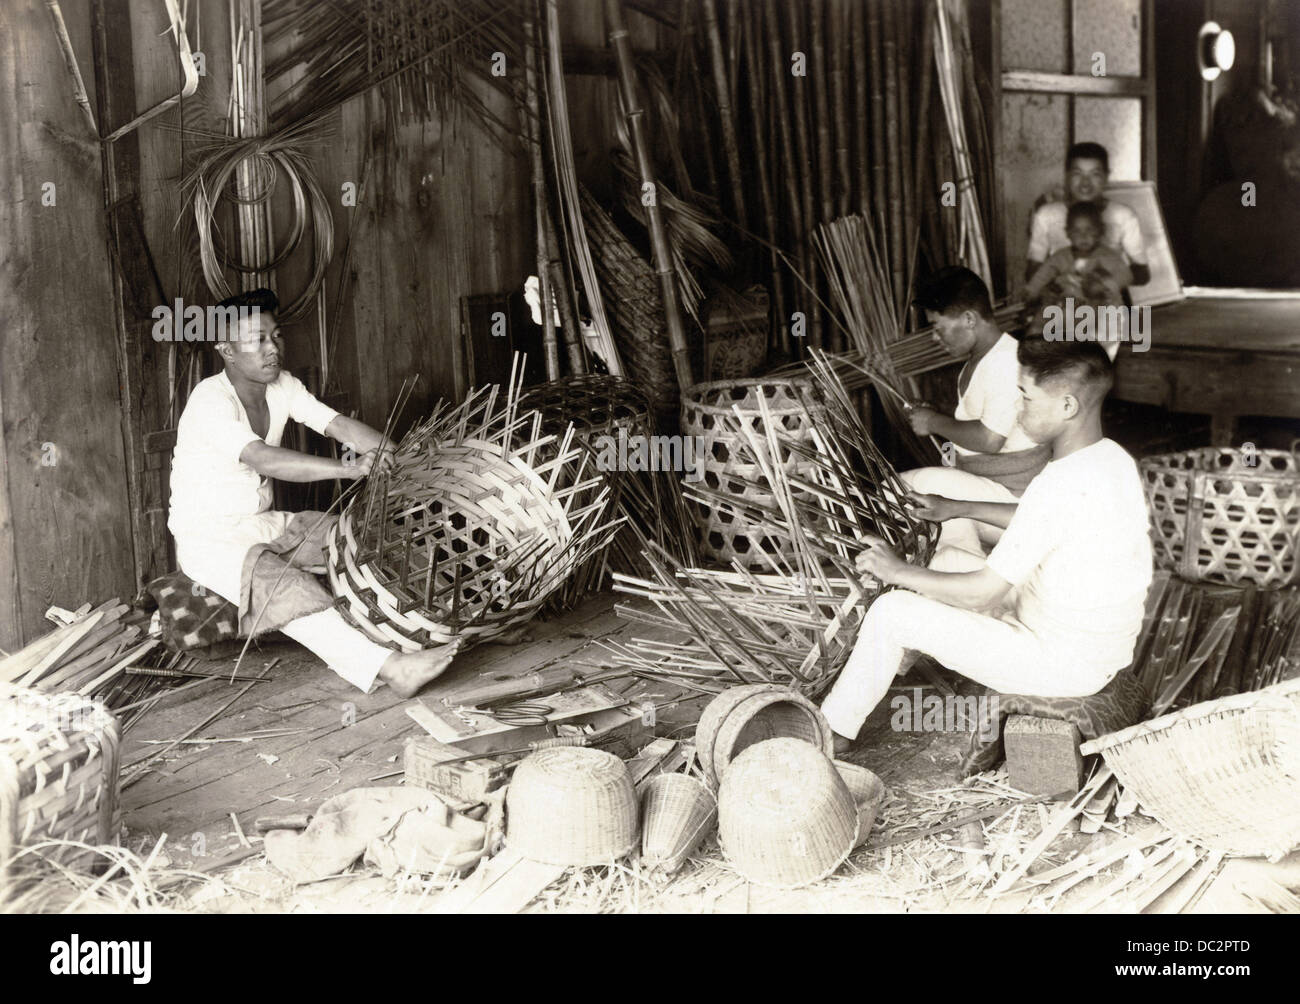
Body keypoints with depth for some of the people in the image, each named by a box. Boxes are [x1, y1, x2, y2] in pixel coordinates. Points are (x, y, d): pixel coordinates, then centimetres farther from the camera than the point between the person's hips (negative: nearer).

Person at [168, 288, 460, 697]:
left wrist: (388, 452, -29)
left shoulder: (283, 386, 3)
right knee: (286, 585, -33)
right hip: (208, 540, -9)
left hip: (264, 523, 9)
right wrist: (346, 468, -46)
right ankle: (387, 668, -46)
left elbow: (337, 423, -10)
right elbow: (264, 460, -37)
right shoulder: (211, 401, -22)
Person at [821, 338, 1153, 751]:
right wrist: (959, 508, 20)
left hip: (1065, 667, -9)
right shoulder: (1112, 458, 0)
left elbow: (981, 593, -24)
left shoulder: (1060, 485, -30)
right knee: (950, 558, 20)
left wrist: (898, 571, -11)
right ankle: (894, 663, 38)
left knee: (892, 611, -7)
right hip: (1101, 648, 9)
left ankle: (832, 731, 13)